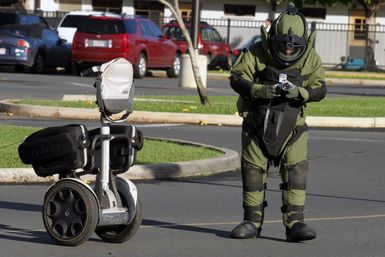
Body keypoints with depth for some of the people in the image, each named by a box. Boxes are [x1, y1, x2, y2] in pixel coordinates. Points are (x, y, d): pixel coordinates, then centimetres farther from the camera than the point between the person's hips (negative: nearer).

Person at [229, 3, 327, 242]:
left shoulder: (311, 59, -6)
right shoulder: (257, 53, -11)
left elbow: (320, 89, -7)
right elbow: (236, 77, -11)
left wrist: (299, 93, -27)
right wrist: (259, 91, -28)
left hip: (292, 125, 0)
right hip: (257, 122, 0)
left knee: (296, 169, -12)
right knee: (253, 171, 5)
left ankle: (295, 222, -12)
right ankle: (252, 222, 17)